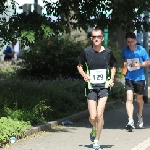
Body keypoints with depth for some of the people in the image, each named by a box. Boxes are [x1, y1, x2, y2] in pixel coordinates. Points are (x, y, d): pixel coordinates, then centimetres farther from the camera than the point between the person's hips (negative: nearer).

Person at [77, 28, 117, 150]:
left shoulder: (108, 52, 1)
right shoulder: (86, 52, -2)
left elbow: (113, 67, 16)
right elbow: (79, 66, 12)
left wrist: (112, 79, 1)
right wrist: (84, 75, -7)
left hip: (104, 86, 0)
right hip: (91, 87, 0)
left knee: (99, 114, -12)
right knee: (93, 117, -4)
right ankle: (94, 129, 32)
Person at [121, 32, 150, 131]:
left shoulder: (141, 50, -9)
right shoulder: (125, 51, -2)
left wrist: (140, 64, -19)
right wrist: (124, 64, -3)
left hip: (140, 78, -1)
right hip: (129, 78, 1)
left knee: (139, 99, 15)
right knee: (129, 99, -13)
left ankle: (140, 116, 42)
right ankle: (131, 121, -18)